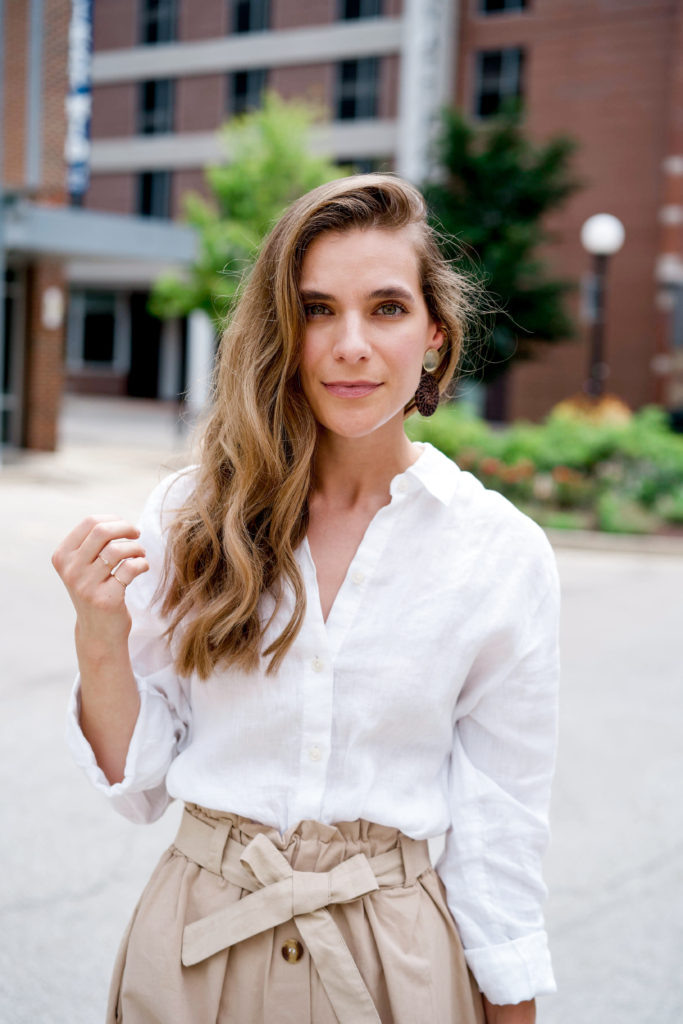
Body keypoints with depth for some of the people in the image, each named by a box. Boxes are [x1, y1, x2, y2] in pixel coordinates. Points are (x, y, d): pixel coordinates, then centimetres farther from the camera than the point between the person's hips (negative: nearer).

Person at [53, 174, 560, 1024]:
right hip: (193, 950, 1)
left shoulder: (503, 554, -10)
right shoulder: (190, 515, -7)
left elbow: (501, 828, -2)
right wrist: (100, 640, -17)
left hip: (393, 953, -1)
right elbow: (137, 784, -2)